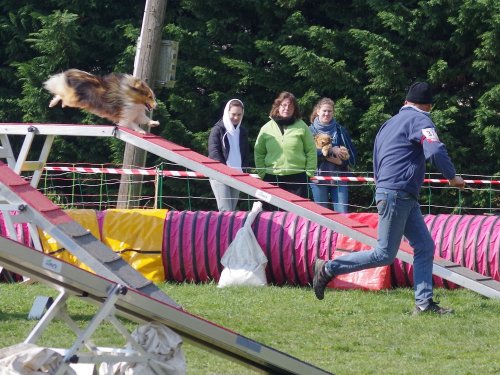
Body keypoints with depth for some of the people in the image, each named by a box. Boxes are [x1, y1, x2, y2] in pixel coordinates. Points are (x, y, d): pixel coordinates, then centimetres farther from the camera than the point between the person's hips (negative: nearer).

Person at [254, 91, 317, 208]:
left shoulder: (302, 127, 2)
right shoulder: (267, 128, 7)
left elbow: (311, 151, 3)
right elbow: (259, 153, 10)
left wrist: (309, 172, -4)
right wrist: (262, 172, 1)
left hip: (297, 177, -2)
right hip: (272, 178, 2)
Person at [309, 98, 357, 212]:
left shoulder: (340, 130, 10)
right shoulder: (311, 131, 6)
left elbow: (351, 154, 8)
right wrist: (331, 150, -14)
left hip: (339, 177, 1)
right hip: (319, 176, -1)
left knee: (342, 213, -8)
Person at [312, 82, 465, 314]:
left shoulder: (390, 123, 22)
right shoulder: (420, 119, -5)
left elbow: (377, 164, 23)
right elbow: (435, 150, -20)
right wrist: (452, 176, -8)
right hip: (396, 193, -10)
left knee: (425, 247, 5)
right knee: (385, 254, -8)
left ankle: (424, 302, 0)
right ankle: (328, 269, -2)